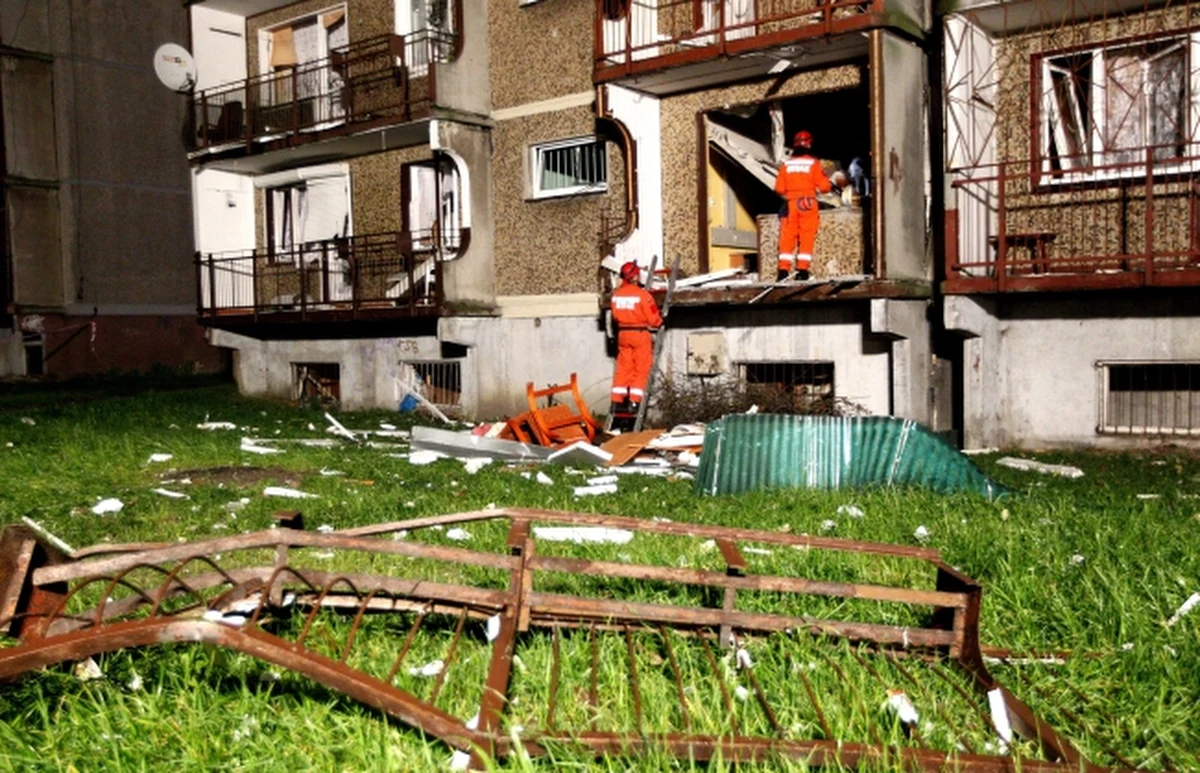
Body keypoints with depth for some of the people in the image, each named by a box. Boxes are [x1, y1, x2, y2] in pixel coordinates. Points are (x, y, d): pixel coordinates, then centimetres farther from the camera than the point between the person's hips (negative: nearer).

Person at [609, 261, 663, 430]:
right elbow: (654, 319, -10)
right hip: (640, 334, -5)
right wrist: (660, 323, 10)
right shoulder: (642, 295, -16)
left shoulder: (616, 294, 1)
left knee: (623, 369, 10)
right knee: (641, 370, 2)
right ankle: (634, 402, -3)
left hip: (623, 333, 5)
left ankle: (618, 402, 10)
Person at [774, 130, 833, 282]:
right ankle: (802, 269, -1)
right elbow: (824, 186, -3)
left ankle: (783, 269, 0)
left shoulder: (786, 164, 3)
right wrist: (831, 186, 18)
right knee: (806, 238, 3)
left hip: (789, 204, 2)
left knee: (787, 237, 5)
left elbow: (779, 189, 3)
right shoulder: (813, 163, -3)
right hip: (808, 204, -2)